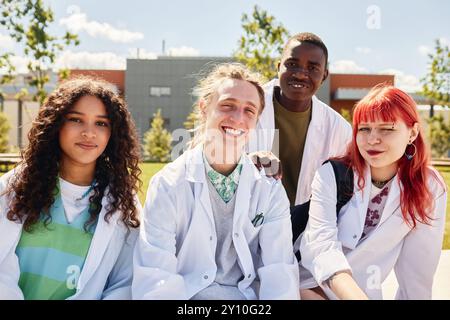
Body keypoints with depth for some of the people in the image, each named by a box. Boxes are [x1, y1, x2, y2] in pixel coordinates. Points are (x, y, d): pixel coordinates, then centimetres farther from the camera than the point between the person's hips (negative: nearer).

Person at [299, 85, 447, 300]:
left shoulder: (429, 189, -4)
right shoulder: (332, 175, -8)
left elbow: (417, 271, 0)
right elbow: (320, 243, -21)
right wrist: (356, 296, -35)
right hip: (309, 286, -2)